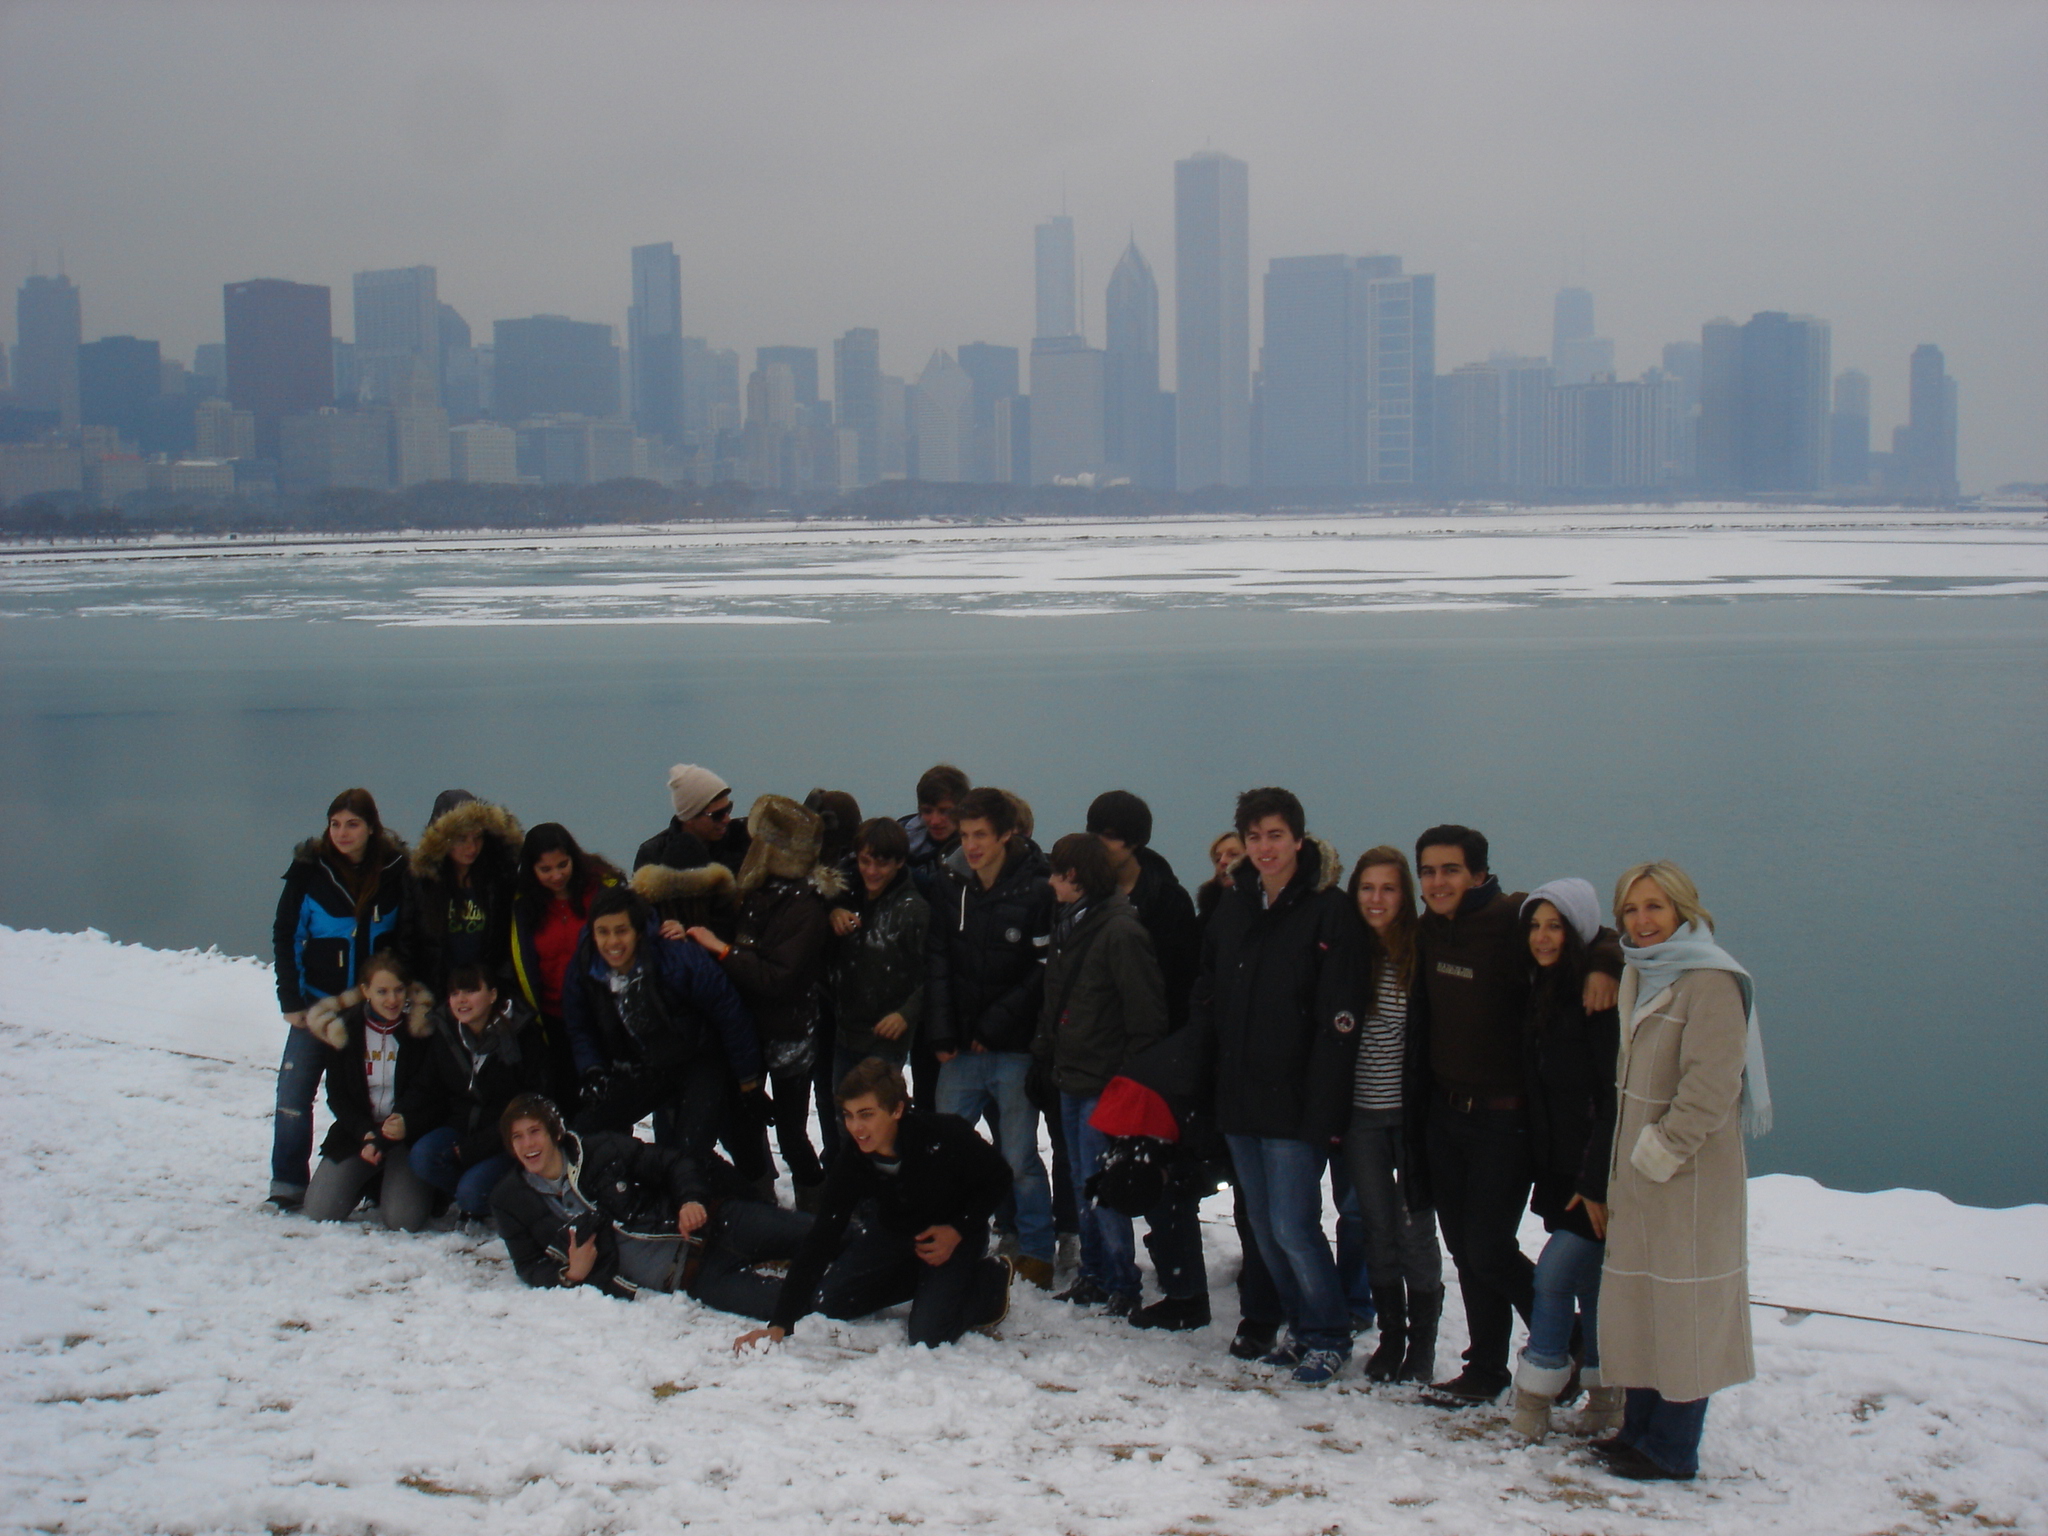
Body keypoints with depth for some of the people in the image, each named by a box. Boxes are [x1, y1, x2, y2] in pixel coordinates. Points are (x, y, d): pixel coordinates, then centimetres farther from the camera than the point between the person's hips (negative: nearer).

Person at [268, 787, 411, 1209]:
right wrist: (291, 1000, -4)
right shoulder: (310, 868, -5)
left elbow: (408, 939, 4)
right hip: (318, 1001, 0)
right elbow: (285, 936, 0)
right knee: (295, 1091, -7)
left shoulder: (396, 870, -4)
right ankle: (287, 1185, 3)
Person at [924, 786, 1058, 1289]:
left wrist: (994, 1026, -10)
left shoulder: (1037, 890, -8)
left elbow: (1044, 970, -9)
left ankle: (1036, 1252, 16)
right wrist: (942, 1032, -4)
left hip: (1015, 1048, -4)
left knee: (1020, 1158, 1)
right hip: (962, 1049, 4)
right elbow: (938, 961, 5)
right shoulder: (951, 884, 5)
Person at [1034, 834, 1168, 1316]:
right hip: (1071, 1077, 9)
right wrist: (1043, 1055, 15)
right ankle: (1093, 1276, 24)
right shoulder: (1068, 927, 12)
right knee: (1082, 1184, 14)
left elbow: (1145, 1010, -17)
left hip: (1104, 1082, -9)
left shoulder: (1120, 931, -16)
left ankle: (1122, 1285, 5)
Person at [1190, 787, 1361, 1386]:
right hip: (1239, 1099, 7)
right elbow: (1207, 1000, 16)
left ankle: (1328, 1336, 13)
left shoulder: (1327, 910, -9)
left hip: (1295, 1104, -7)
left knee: (1292, 1224, -6)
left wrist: (1323, 1108, -18)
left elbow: (1337, 1020, -14)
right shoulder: (1233, 906, 10)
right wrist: (1202, 1081, 6)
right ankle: (1300, 1327, 28)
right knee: (1263, 1225, 13)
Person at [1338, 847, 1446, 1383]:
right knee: (1377, 1230, 10)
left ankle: (1422, 1345, 17)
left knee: (1416, 1230, 3)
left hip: (1411, 1112, -3)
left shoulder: (1423, 951, -7)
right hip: (1360, 1113, 3)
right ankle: (1390, 1337, 22)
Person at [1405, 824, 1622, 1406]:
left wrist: (1603, 965, -29)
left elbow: (1589, 929, -11)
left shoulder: (1513, 919, -14)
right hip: (1443, 1112, 7)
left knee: (1489, 1250, -6)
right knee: (1464, 1248, 12)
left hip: (1505, 1116, -6)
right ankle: (1485, 1372, 25)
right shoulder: (1428, 932, 6)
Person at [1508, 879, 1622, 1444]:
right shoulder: (1546, 990, 11)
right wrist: (1547, 1176, 12)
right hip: (1562, 1168, 8)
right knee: (1587, 1280, 11)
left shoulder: (1601, 993, -15)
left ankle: (1534, 1397, 2)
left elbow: (1616, 1098, -19)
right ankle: (1605, 1400, 21)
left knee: (1556, 1271, -8)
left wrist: (1597, 1182, -20)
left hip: (1597, 1171, -8)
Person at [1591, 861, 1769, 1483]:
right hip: (1638, 1174, 9)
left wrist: (1660, 1152, -19)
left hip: (1690, 1177, -9)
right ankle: (1640, 1428, 24)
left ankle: (1672, 1450, 5)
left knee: (1682, 1307, -3)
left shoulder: (1712, 982, -16)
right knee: (1637, 1300, 14)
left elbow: (1710, 1087, -22)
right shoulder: (1640, 976, 12)